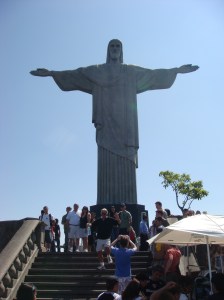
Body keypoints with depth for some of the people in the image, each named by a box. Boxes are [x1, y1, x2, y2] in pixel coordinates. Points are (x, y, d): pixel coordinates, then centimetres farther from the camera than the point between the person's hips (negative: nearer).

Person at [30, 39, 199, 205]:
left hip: (125, 123, 1)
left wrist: (177, 70, 15)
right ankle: (106, 207, -14)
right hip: (106, 122, -1)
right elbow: (74, 75, 13)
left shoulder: (132, 71, 21)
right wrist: (51, 73, 5)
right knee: (107, 164, -11)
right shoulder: (97, 71, 20)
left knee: (126, 165, -9)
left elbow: (154, 74, 20)